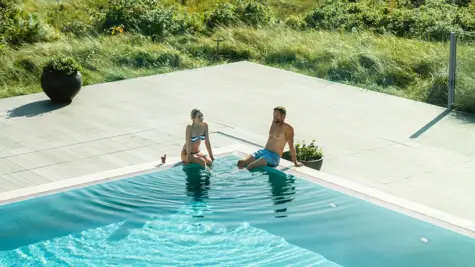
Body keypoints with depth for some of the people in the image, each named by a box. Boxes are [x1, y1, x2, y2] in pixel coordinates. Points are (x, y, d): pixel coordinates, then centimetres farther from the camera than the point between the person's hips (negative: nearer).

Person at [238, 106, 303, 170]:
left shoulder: (287, 128, -10)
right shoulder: (274, 123, 13)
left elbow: (291, 145, -9)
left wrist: (295, 162, -4)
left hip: (274, 156, -8)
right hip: (263, 151, 8)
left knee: (251, 166, -32)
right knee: (241, 163, -13)